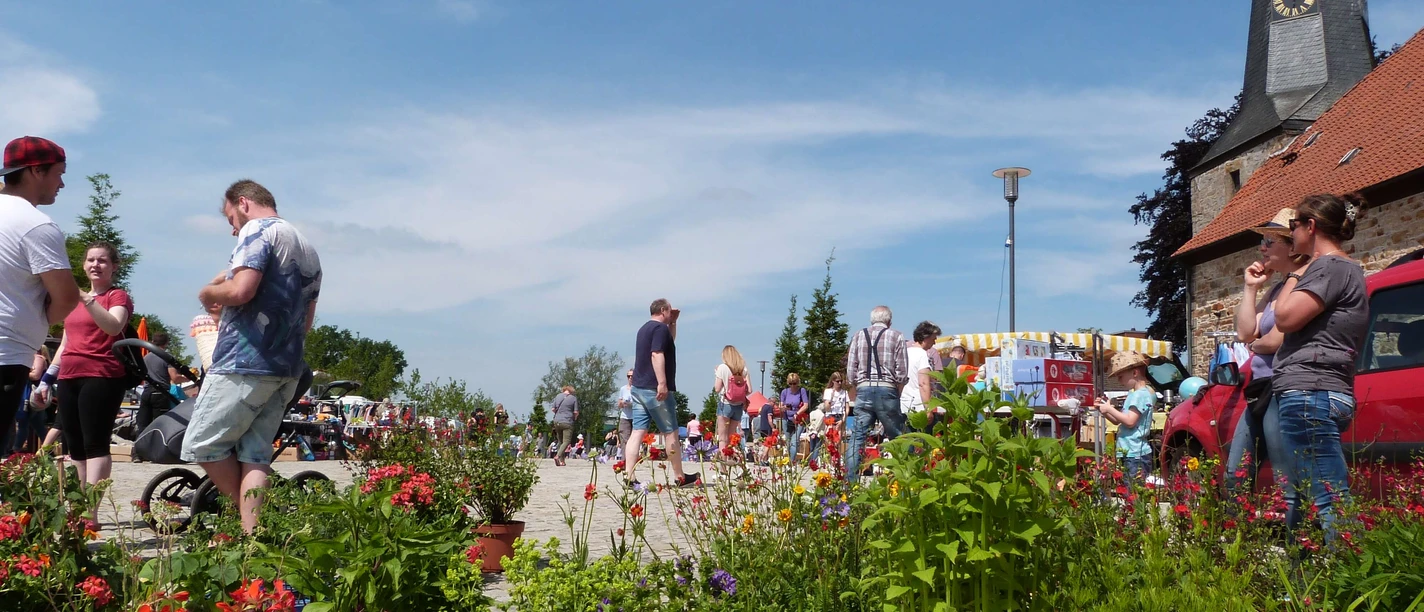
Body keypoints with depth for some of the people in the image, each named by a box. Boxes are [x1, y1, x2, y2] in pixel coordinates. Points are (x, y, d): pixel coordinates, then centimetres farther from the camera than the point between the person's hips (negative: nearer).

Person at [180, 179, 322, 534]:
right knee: (254, 453, 6)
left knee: (202, 445, 2)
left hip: (246, 362, -9)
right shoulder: (307, 248, 23)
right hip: (289, 369, 9)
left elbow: (240, 290, -20)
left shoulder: (258, 229, -4)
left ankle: (247, 518, 6)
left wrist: (208, 293, 0)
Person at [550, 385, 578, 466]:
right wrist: (574, 418, 15)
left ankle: (562, 460, 12)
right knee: (566, 441, -5)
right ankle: (558, 456, -26)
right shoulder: (573, 398, -3)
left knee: (560, 442, 14)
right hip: (567, 422, -4)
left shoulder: (558, 396, 6)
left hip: (557, 421, 4)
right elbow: (576, 412, -4)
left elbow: (553, 409, 9)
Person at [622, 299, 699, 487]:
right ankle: (680, 477, 10)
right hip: (655, 390, -9)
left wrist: (673, 322, 28)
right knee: (670, 433, 2)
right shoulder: (660, 328, -9)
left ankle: (629, 477, -6)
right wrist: (662, 383, -27)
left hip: (639, 387, 9)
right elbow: (657, 354, -22)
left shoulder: (645, 328, 20)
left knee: (638, 432, 1)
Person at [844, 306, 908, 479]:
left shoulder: (858, 336, 10)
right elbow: (902, 373, -1)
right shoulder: (896, 336, 2)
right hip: (887, 391, -2)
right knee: (897, 438, 5)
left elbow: (850, 370, 8)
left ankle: (850, 480, 0)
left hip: (863, 390, 2)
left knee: (858, 437, 4)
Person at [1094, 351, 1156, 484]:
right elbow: (1119, 420, 23)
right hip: (1130, 453, 10)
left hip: (1136, 455, -10)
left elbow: (1130, 421, -21)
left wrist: (1109, 409, -12)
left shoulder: (1141, 394, -12)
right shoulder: (1134, 394, 17)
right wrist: (1105, 410, 8)